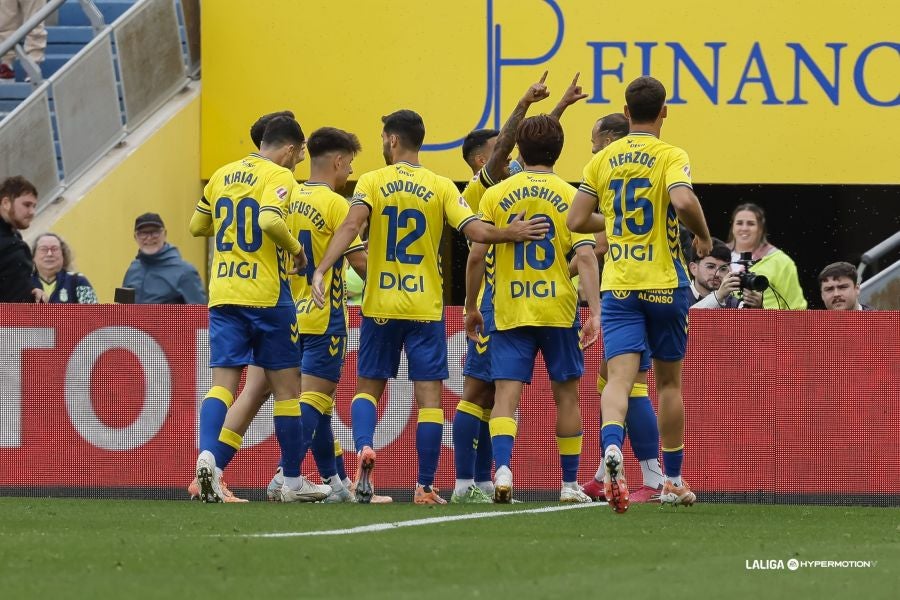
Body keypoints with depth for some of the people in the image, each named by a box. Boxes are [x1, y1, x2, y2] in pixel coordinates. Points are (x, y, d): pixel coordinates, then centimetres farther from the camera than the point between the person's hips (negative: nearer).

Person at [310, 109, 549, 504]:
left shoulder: (372, 183, -2)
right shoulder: (441, 187, 0)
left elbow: (351, 226, -17)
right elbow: (476, 232, -10)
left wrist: (321, 270, -25)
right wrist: (513, 234, 4)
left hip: (380, 305, 0)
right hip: (426, 308, 0)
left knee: (368, 386, 13)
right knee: (429, 395, 3)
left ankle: (364, 447, -16)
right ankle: (425, 488, -1)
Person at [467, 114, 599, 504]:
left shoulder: (496, 195, 2)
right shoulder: (571, 196, -1)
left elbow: (476, 255, 0)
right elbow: (585, 256, -10)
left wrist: (471, 307, 11)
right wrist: (594, 311, -12)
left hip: (509, 311, 0)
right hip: (558, 309, 0)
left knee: (506, 393, -4)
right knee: (566, 394, 11)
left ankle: (502, 468, -27)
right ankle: (570, 484, 16)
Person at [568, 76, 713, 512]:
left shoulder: (602, 160, 6)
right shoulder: (670, 157, -6)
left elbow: (576, 220, 5)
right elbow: (683, 201, -25)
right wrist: (704, 236, -6)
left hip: (618, 284, 2)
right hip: (665, 282, -2)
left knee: (620, 375, -9)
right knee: (669, 381, 13)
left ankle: (611, 445, -40)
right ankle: (673, 482, 20)